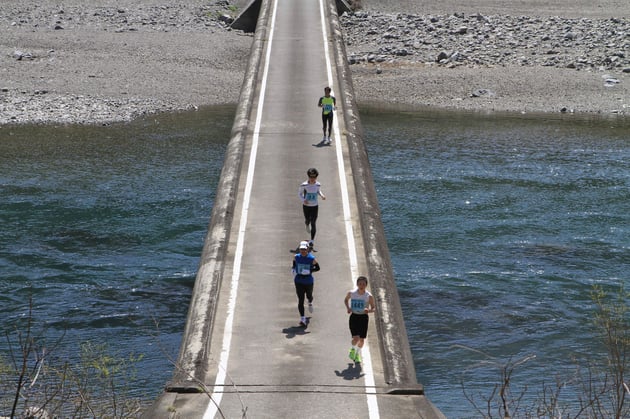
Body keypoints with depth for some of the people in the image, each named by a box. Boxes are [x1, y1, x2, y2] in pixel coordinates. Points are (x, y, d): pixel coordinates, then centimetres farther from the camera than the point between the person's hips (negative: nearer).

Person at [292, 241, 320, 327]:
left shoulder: (312, 258, -11)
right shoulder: (296, 257, -3)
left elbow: (317, 268, -3)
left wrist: (309, 271, -19)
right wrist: (293, 269, -5)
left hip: (309, 281, 0)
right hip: (299, 281, 1)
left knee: (309, 296, 21)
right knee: (300, 300, -6)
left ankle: (310, 303, 60)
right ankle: (302, 318, -6)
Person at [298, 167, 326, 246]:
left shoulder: (318, 184, -11)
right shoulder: (304, 185, -19)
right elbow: (299, 193, -5)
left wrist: (322, 195, -11)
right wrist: (303, 200, -24)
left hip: (315, 206, 1)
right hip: (306, 206, -1)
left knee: (313, 223, -1)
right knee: (308, 220, 15)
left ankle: (312, 241, 8)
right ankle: (307, 224, 57)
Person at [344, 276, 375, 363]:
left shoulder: (369, 296, -10)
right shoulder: (351, 293, -7)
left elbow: (374, 308, 0)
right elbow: (346, 300, 14)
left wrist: (369, 310, -23)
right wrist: (348, 308, -4)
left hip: (363, 317, 1)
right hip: (354, 317, -1)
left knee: (361, 339, 6)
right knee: (356, 338, -15)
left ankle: (357, 354, 36)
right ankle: (353, 349, 19)